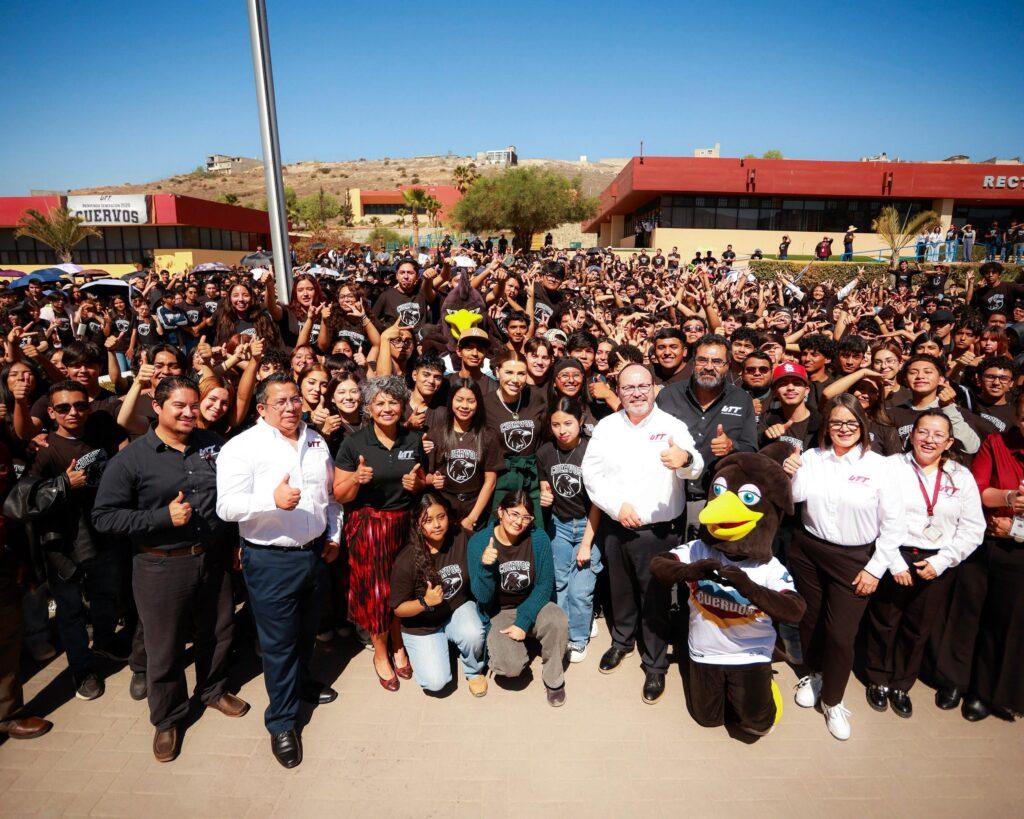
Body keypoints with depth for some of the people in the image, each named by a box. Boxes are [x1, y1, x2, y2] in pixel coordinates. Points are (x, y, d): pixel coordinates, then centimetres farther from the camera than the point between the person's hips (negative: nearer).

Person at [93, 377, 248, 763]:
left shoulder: (212, 444, 2)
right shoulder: (131, 459, -10)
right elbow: (103, 516, -12)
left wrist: (236, 541, 8)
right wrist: (163, 517, -21)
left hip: (213, 558, 4)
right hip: (161, 567, -4)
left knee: (217, 632, 19)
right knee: (165, 646, 10)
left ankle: (213, 690, 45)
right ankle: (168, 719, 33)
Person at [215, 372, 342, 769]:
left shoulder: (316, 442, 6)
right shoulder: (243, 446, -12)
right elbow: (227, 506, -20)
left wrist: (334, 534, 11)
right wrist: (273, 500, -35)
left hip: (315, 553, 6)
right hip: (270, 561, -5)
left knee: (307, 630, 23)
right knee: (278, 642, 6)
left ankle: (300, 681, 48)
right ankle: (281, 722, 23)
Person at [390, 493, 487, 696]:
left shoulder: (461, 538, -18)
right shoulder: (406, 560, -23)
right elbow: (398, 609, -13)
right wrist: (425, 602, -31)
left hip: (458, 608, 1)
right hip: (422, 625, -1)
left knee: (474, 634, -31)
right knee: (436, 682, -12)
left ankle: (474, 671, 4)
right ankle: (426, 649, 22)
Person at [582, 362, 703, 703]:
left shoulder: (672, 426, -7)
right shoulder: (606, 426, 1)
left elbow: (694, 468, -22)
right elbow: (591, 472, -3)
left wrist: (685, 460, -46)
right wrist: (617, 505, -15)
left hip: (657, 531, -3)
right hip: (614, 526, 3)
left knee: (654, 598, 7)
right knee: (620, 590, 20)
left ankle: (655, 665, 27)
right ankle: (622, 641, 45)